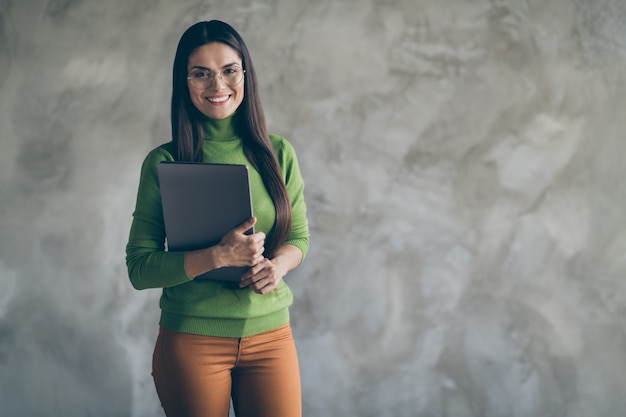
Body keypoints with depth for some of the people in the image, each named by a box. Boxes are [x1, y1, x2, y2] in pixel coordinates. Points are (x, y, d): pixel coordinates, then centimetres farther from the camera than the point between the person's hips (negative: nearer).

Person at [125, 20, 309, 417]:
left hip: (271, 335, 2)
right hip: (192, 340, -2)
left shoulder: (278, 154, 3)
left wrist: (279, 263, -10)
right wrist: (218, 256, -21)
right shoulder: (163, 162, -5)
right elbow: (139, 268, -7)